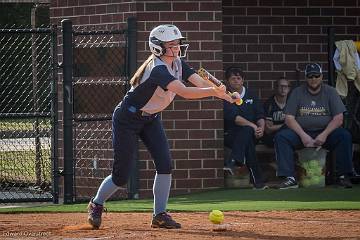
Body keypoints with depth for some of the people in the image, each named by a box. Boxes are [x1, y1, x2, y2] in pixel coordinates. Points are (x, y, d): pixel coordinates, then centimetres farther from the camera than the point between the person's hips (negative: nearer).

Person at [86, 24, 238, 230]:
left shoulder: (177, 63, -5)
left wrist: (222, 93, -35)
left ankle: (160, 215, 0)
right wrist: (213, 91, -51)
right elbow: (184, 92, -43)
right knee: (122, 175, -5)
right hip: (128, 119, -8)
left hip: (151, 119, 8)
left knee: (165, 164, -9)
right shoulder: (157, 69, -31)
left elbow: (201, 83, -16)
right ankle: (96, 204, 22)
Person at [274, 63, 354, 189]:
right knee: (281, 137, -26)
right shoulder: (297, 92, 5)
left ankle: (342, 176, -24)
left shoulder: (330, 92, 4)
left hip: (325, 132, -1)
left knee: (344, 135, -29)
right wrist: (303, 135, -18)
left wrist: (324, 135, -19)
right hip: (301, 133, 1)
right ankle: (290, 178, -31)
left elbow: (338, 119, -3)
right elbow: (289, 119, -2)